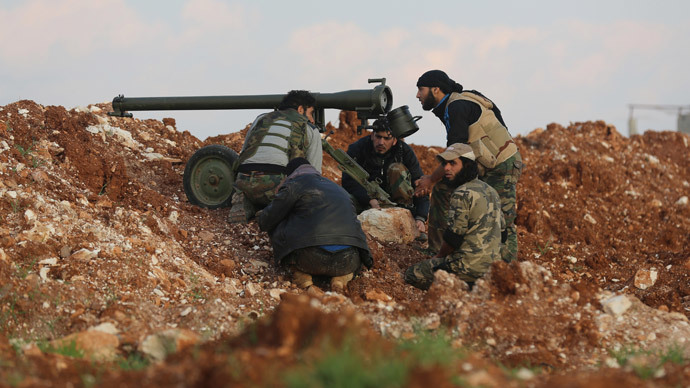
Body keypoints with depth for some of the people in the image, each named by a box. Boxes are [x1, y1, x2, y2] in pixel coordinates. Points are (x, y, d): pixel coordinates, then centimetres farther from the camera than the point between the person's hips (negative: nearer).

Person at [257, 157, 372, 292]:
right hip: (346, 263, 4)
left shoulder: (293, 185, 9)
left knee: (275, 226, 19)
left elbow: (266, 222, 13)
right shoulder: (340, 190, 27)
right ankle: (342, 276, 6)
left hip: (312, 259, -4)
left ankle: (301, 274, 3)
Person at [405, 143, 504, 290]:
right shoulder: (491, 191, 12)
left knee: (411, 274, 4)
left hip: (470, 266, -9)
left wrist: (439, 256, 4)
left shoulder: (462, 194, -16)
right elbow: (501, 227, 18)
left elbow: (453, 237, -15)